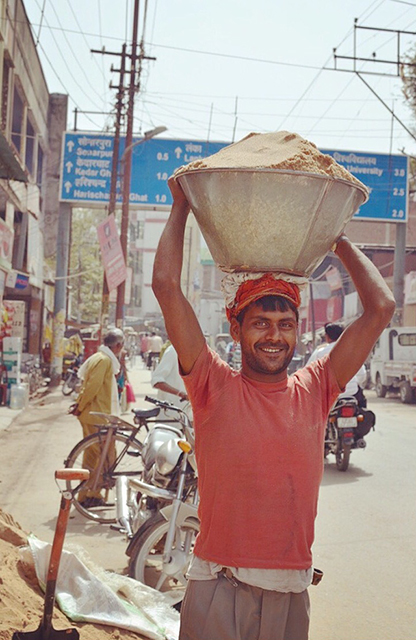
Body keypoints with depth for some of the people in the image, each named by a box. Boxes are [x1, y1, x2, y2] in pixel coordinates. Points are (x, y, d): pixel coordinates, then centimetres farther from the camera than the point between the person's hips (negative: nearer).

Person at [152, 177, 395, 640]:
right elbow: (166, 287, -13)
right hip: (218, 588, -2)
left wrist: (338, 238, 7)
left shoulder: (314, 391, 1)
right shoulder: (215, 386, -6)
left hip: (291, 591, 3)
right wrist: (181, 206, -2)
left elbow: (380, 309, 0)